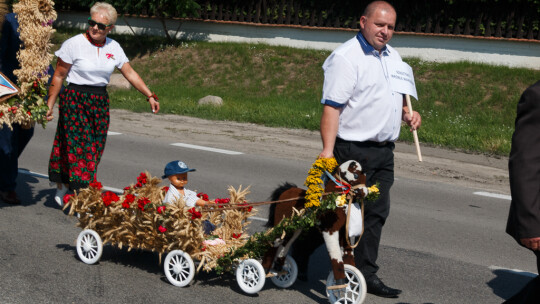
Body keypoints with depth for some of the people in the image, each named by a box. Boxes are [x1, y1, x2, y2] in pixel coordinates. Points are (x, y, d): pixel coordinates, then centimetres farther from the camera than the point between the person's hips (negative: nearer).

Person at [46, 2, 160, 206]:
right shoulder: (74, 44, -8)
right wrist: (49, 105, -6)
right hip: (75, 99, -5)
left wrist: (150, 96, 0)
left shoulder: (113, 48, 5)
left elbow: (130, 74, 7)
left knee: (94, 149, 4)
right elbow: (58, 76, -5)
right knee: (77, 145, -10)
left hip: (100, 101, 5)